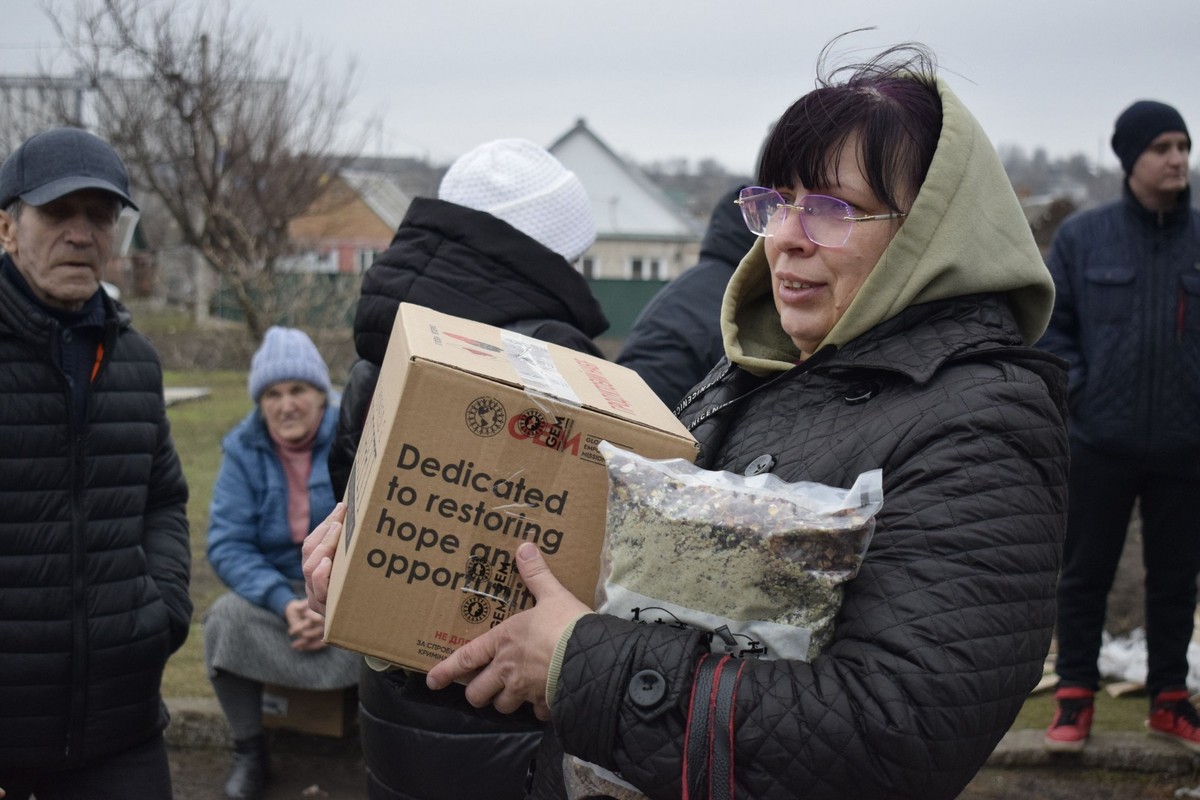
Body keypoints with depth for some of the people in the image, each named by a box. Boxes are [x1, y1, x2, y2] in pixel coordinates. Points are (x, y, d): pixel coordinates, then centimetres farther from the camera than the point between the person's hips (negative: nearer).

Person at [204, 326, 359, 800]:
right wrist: (284, 603, -24)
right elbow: (227, 545, -8)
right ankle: (249, 753, -7)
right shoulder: (243, 449, -3)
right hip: (276, 590, 2)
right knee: (225, 618, -28)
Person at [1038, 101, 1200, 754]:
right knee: (1085, 575, 7)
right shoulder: (1082, 236, -1)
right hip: (1100, 443, -1)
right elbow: (1047, 322, 3)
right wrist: (1072, 388, -8)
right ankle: (1075, 695, 20)